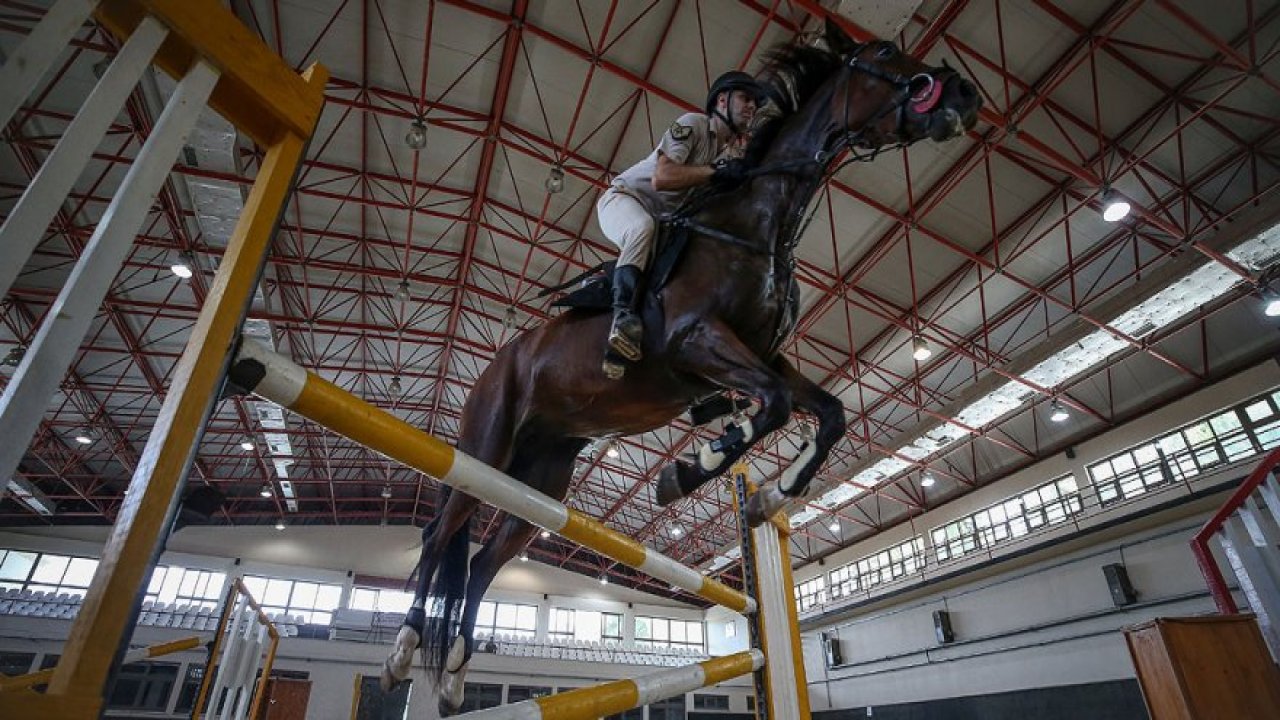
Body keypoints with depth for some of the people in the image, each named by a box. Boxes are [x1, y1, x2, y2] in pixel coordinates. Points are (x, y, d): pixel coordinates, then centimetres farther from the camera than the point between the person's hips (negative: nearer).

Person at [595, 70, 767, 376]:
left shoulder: (734, 150, 8)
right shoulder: (693, 123, -13)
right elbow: (661, 177, -26)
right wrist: (717, 172, -26)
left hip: (664, 218, 8)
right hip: (624, 197, -8)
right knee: (643, 227, -39)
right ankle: (624, 313, -42)